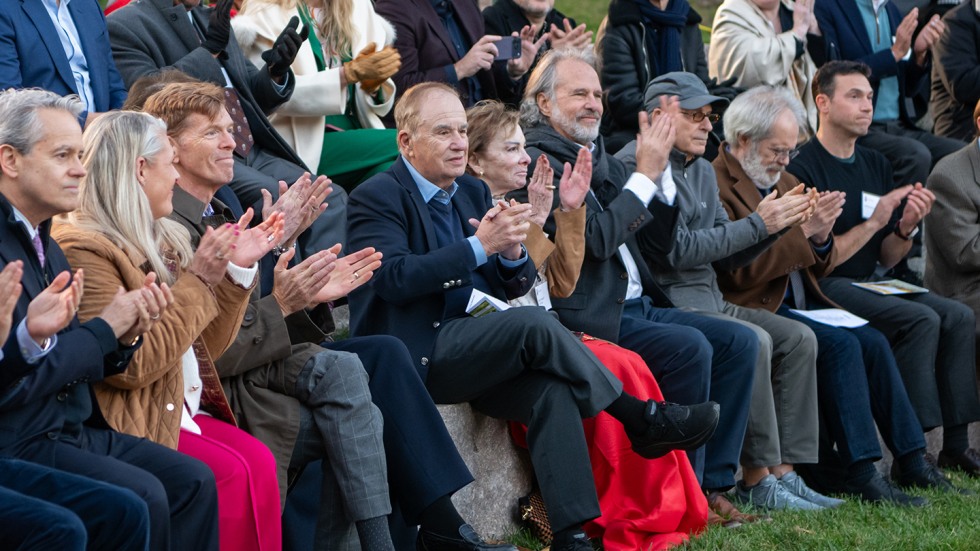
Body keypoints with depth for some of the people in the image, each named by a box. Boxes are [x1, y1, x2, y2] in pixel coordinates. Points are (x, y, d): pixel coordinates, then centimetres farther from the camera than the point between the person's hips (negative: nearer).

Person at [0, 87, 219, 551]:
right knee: (142, 496, -23)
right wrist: (104, 328, -12)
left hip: (73, 429, 9)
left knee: (192, 481, -3)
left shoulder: (44, 245, 14)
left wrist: (125, 338, -2)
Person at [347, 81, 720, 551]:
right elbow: (395, 278, -21)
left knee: (552, 391, -24)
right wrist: (479, 246, -23)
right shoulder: (377, 197, -4)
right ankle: (641, 419, -15)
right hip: (417, 354, -7)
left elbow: (513, 287, 15)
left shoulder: (472, 192, 17)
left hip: (474, 353, 7)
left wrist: (511, 253, -9)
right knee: (535, 325, -28)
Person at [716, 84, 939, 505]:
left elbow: (820, 267, 19)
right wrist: (802, 231, -20)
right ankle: (858, 470, -24)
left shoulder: (784, 182, 18)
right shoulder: (715, 185, -10)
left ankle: (911, 459, -8)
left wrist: (821, 238, -4)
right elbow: (739, 272, -20)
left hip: (801, 306, 8)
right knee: (841, 345, -25)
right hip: (756, 309, -8)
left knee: (872, 342, -11)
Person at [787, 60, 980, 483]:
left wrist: (906, 227, -6)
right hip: (822, 289, -8)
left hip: (869, 285, 8)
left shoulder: (876, 166, 15)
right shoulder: (804, 168, -9)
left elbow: (886, 259, 15)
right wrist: (873, 222, -18)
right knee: (920, 319, -27)